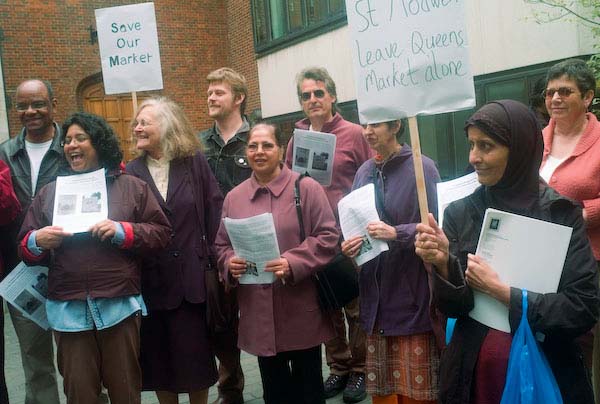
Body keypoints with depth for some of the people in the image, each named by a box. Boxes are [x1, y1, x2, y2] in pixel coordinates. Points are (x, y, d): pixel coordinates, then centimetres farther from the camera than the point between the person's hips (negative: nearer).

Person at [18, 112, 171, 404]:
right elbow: (25, 246, 13)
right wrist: (37, 241, -9)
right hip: (68, 309, 2)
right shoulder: (49, 193, 13)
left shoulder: (132, 187, 5)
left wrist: (121, 231, -14)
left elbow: (161, 232, 1)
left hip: (118, 305, -2)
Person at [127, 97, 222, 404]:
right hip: (151, 279, 2)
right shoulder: (132, 172, 2)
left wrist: (213, 256, -5)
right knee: (158, 355, 11)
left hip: (191, 276, -1)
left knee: (195, 352, 8)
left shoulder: (194, 162, 0)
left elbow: (215, 211, -1)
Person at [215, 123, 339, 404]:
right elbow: (222, 245, 13)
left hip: (301, 311, -3)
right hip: (258, 314, 3)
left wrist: (293, 263, -21)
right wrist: (230, 263, -9)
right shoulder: (234, 197, 7)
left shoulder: (306, 188, -4)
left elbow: (328, 236, -8)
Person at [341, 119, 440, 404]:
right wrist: (348, 244, -3)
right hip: (376, 295, 5)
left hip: (412, 296, -5)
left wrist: (397, 233, -22)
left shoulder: (421, 168, -8)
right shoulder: (365, 172, 10)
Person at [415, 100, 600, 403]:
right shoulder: (459, 213, -4)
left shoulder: (562, 214, -10)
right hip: (473, 371, 2)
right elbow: (453, 308, -5)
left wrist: (500, 291, -17)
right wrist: (444, 264, -23)